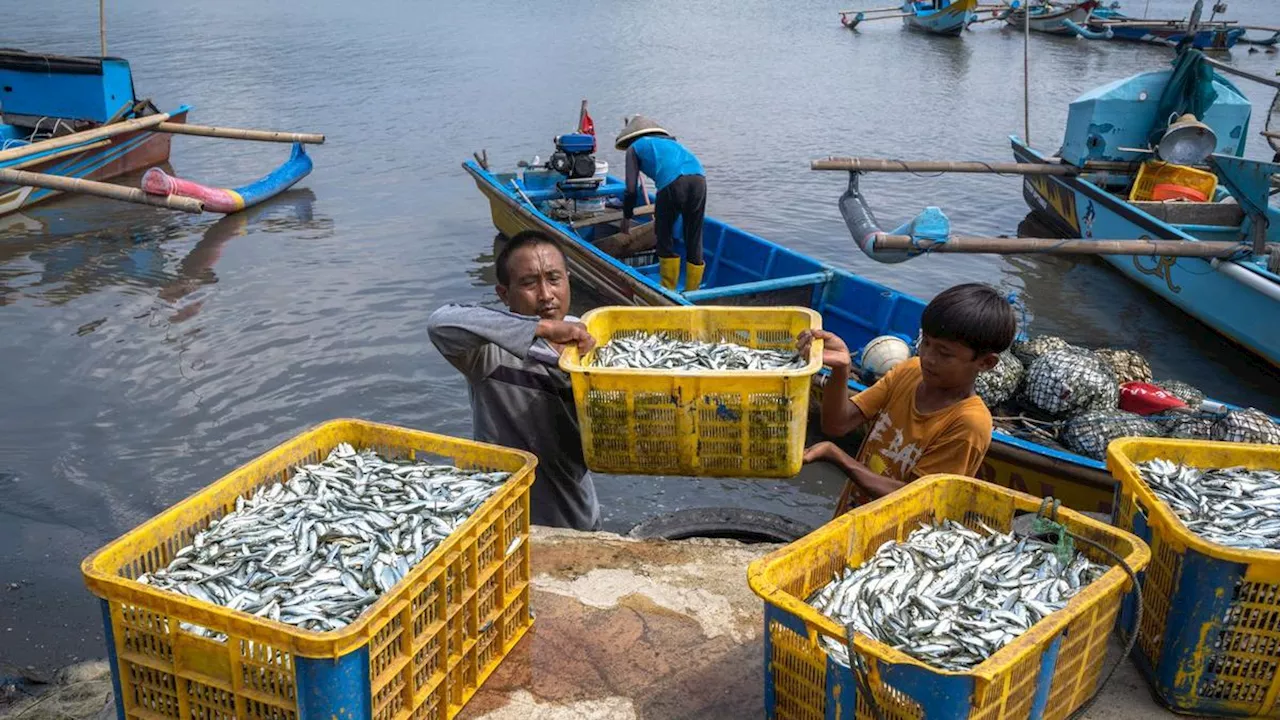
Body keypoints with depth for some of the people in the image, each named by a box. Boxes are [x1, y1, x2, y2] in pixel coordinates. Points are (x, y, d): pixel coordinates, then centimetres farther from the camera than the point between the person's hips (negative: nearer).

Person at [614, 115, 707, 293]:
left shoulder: (635, 147, 22)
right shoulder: (668, 141, 38)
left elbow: (631, 189, 16)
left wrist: (626, 218, 29)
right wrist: (658, 216, 50)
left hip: (672, 182, -5)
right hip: (699, 178, 5)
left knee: (663, 238, 14)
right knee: (694, 239, 12)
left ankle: (669, 290, 18)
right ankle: (692, 291, 18)